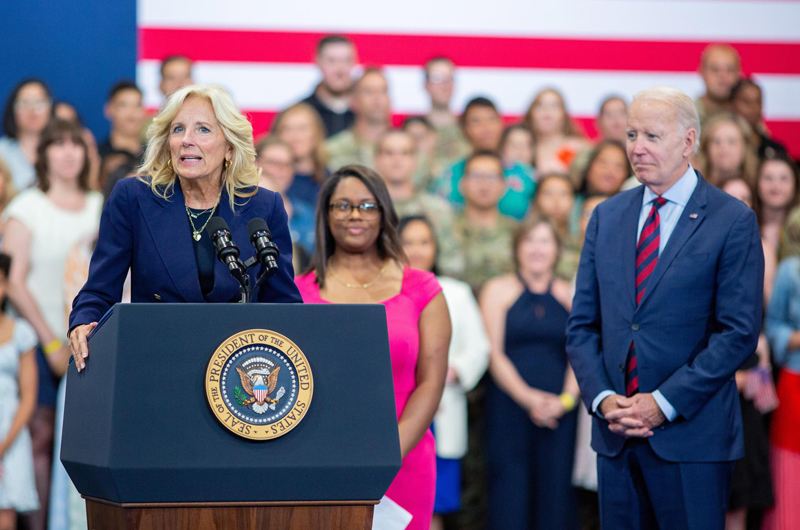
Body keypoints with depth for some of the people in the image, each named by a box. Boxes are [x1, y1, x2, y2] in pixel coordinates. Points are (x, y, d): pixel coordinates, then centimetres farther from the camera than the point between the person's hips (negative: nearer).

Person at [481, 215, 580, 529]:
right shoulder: (498, 290, 5)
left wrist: (567, 398, -11)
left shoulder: (568, 295, 12)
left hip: (558, 410, 2)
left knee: (555, 490, -1)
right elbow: (495, 353, -2)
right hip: (509, 406, -2)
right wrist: (527, 397, -14)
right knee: (510, 491, -6)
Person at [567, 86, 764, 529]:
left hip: (692, 436, -4)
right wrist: (602, 398, -5)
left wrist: (664, 403, -14)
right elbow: (582, 325, 11)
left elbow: (739, 333, -9)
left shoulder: (733, 221, -4)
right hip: (615, 435, 4)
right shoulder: (607, 217, 12)